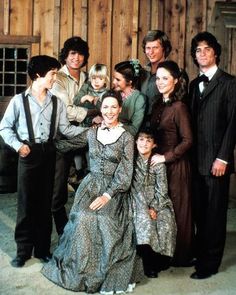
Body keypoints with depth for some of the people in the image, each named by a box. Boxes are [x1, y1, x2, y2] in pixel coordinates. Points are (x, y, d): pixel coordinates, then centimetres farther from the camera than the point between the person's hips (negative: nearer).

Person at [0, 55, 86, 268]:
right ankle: (23, 250, 17)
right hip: (29, 154, -3)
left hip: (48, 153, 3)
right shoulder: (19, 100, -3)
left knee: (45, 204, 10)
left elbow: (66, 129, 0)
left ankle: (42, 248, 23)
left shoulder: (57, 103, 5)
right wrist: (18, 145, -10)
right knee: (26, 204, 3)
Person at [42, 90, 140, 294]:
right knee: (83, 220, -14)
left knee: (106, 223, -19)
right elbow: (69, 144, 21)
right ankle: (80, 271, 5)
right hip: (90, 186, 3)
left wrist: (108, 195, -14)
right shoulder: (92, 132, 7)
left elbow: (125, 172, -7)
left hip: (115, 190, -3)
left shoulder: (126, 137, -3)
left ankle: (108, 276, 0)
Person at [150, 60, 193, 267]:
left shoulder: (179, 107, -13)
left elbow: (188, 140, -16)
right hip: (158, 164, 7)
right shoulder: (157, 106, 9)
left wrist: (166, 156, -16)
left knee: (177, 209, 5)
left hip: (176, 166, -7)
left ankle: (181, 256, 22)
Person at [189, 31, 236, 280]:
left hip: (216, 159, -5)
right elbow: (192, 121, 11)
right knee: (199, 210, 11)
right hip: (196, 159, 5)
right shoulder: (194, 84, 15)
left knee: (214, 212, 3)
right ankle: (199, 252, 26)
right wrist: (190, 155, 5)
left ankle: (209, 263, 13)